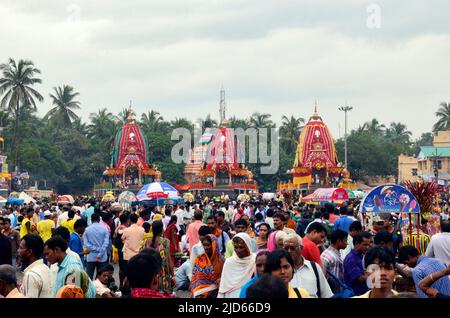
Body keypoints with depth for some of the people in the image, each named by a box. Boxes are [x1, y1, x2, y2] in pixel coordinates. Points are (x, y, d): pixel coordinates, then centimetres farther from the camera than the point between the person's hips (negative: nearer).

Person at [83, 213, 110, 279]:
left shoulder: (87, 229, -1)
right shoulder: (104, 229, -4)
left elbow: (86, 243, -8)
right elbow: (106, 243, -10)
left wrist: (95, 249, -9)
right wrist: (100, 254, -10)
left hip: (91, 257, 1)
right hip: (102, 257, 0)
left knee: (89, 276, 6)